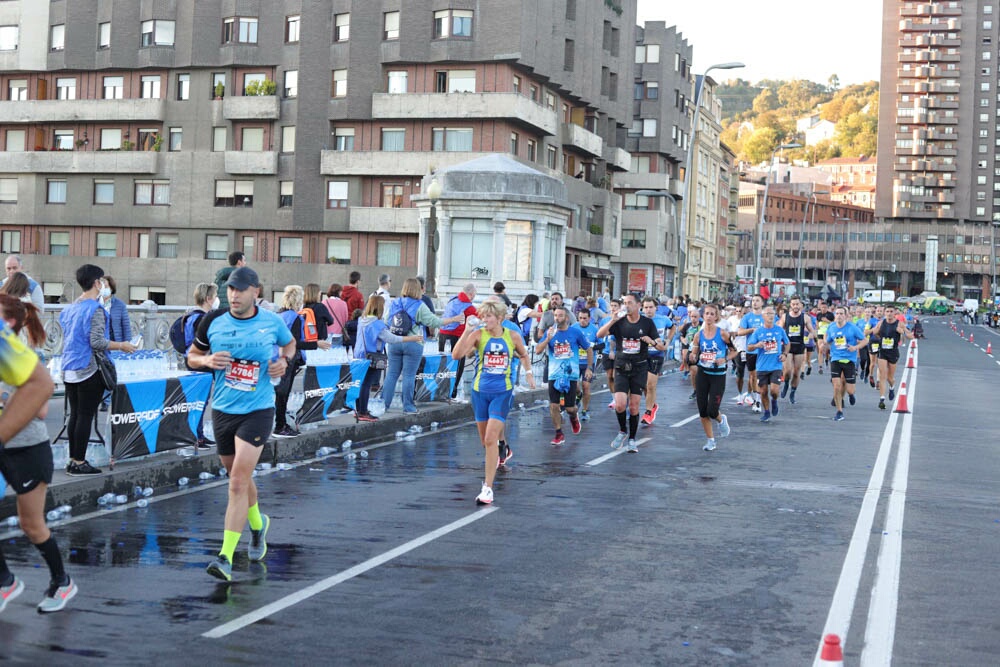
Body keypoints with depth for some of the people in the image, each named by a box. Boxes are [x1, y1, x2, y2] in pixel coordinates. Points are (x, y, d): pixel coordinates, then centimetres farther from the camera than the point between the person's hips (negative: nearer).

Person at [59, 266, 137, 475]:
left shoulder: (70, 308, 13)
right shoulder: (95, 309, -12)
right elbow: (97, 342, -19)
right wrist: (121, 346, -8)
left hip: (69, 370, 8)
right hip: (88, 370, -8)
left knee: (74, 415, 12)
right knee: (85, 416, -2)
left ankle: (73, 459, 16)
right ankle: (79, 462, 1)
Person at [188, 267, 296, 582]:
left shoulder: (272, 322, -4)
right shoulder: (213, 321, -2)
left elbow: (290, 343, 17)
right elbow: (192, 355, 10)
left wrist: (285, 360, -4)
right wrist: (207, 361, -12)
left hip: (257, 410, -3)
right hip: (222, 410, 3)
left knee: (238, 482, -14)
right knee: (238, 478, 18)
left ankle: (226, 558, -14)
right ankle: (257, 524, 49)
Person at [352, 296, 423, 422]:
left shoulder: (362, 320, 6)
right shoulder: (377, 324, -18)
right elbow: (392, 338, -17)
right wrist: (411, 338, -12)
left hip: (360, 355, 8)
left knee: (361, 383, 15)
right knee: (367, 384, -3)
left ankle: (358, 410, 22)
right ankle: (363, 413, 0)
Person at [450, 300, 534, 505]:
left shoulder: (513, 336, -2)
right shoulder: (478, 334, -6)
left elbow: (524, 355, 20)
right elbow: (456, 355, -20)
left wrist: (529, 373, 14)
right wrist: (467, 331, -25)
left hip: (502, 392, -2)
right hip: (480, 390, 2)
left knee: (491, 439, -14)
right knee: (485, 440, 14)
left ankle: (488, 488, -12)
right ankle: (493, 459, 51)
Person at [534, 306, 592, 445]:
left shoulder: (575, 332, -1)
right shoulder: (550, 332, 2)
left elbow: (589, 350, 9)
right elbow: (537, 351, -5)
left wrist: (589, 368, 6)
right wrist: (548, 339, -19)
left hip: (571, 374, -1)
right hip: (554, 375, 1)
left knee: (569, 407, 0)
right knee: (554, 406, -5)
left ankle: (574, 417, 36)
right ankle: (559, 434, 10)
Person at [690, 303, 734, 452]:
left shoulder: (722, 334, -7)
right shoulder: (699, 335, 1)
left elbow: (734, 351, 2)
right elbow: (694, 355, 8)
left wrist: (725, 359, -16)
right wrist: (694, 357, -15)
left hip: (718, 376, -3)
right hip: (702, 374, 3)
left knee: (712, 411, -9)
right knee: (702, 410, 2)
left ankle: (721, 420, 28)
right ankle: (710, 440, 17)